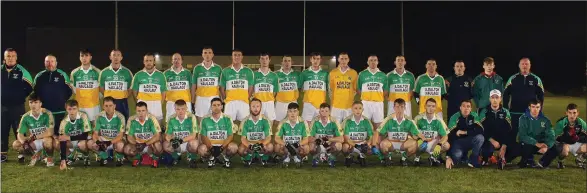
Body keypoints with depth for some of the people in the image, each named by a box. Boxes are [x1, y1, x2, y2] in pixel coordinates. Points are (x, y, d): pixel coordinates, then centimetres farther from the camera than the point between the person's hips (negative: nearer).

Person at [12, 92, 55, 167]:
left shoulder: (47, 114, -18)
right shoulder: (25, 117, -6)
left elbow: (50, 132, -23)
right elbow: (20, 134, -6)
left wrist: (34, 137, -24)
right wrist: (24, 142, -28)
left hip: (46, 140, -5)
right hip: (33, 142, 5)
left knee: (48, 140, -38)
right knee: (15, 144, -16)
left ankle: (50, 158, -8)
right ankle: (36, 154, 10)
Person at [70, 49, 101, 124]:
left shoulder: (97, 72, -1)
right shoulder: (74, 72, 2)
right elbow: (73, 88, 13)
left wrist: (99, 96, 4)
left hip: (94, 105, -1)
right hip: (79, 106, 1)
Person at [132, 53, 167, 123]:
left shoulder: (160, 75, 6)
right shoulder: (138, 75, 5)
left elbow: (163, 91, 8)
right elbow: (135, 91, 9)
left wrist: (160, 103, 1)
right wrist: (139, 102, 1)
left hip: (156, 105, 0)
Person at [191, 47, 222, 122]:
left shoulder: (218, 68, 4)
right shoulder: (197, 68, 5)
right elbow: (193, 86, 7)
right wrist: (192, 102, 3)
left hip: (214, 99, 0)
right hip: (200, 99, 0)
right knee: (201, 123, 3)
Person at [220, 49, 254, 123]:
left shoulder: (248, 71, 7)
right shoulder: (225, 71, 6)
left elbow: (250, 88, 10)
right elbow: (222, 88, 9)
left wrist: (246, 99, 2)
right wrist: (226, 99, 0)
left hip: (243, 102, 1)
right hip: (230, 102, 0)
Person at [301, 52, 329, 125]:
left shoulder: (325, 73, 6)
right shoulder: (305, 73, 4)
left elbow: (329, 89, 9)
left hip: (321, 103, 1)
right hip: (308, 103, -1)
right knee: (306, 124, -1)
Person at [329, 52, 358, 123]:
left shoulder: (354, 73, 4)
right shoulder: (332, 73, 4)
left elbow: (355, 89, 12)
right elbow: (330, 89, 11)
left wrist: (352, 98, 5)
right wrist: (332, 100, 7)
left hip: (349, 106, 0)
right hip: (336, 105, 0)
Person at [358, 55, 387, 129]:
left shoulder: (383, 75, 7)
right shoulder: (362, 74, 3)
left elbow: (385, 90, 11)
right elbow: (358, 89, 5)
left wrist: (380, 98, 1)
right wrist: (363, 98, 0)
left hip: (378, 103, 2)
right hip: (366, 103, -1)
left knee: (378, 123, 4)